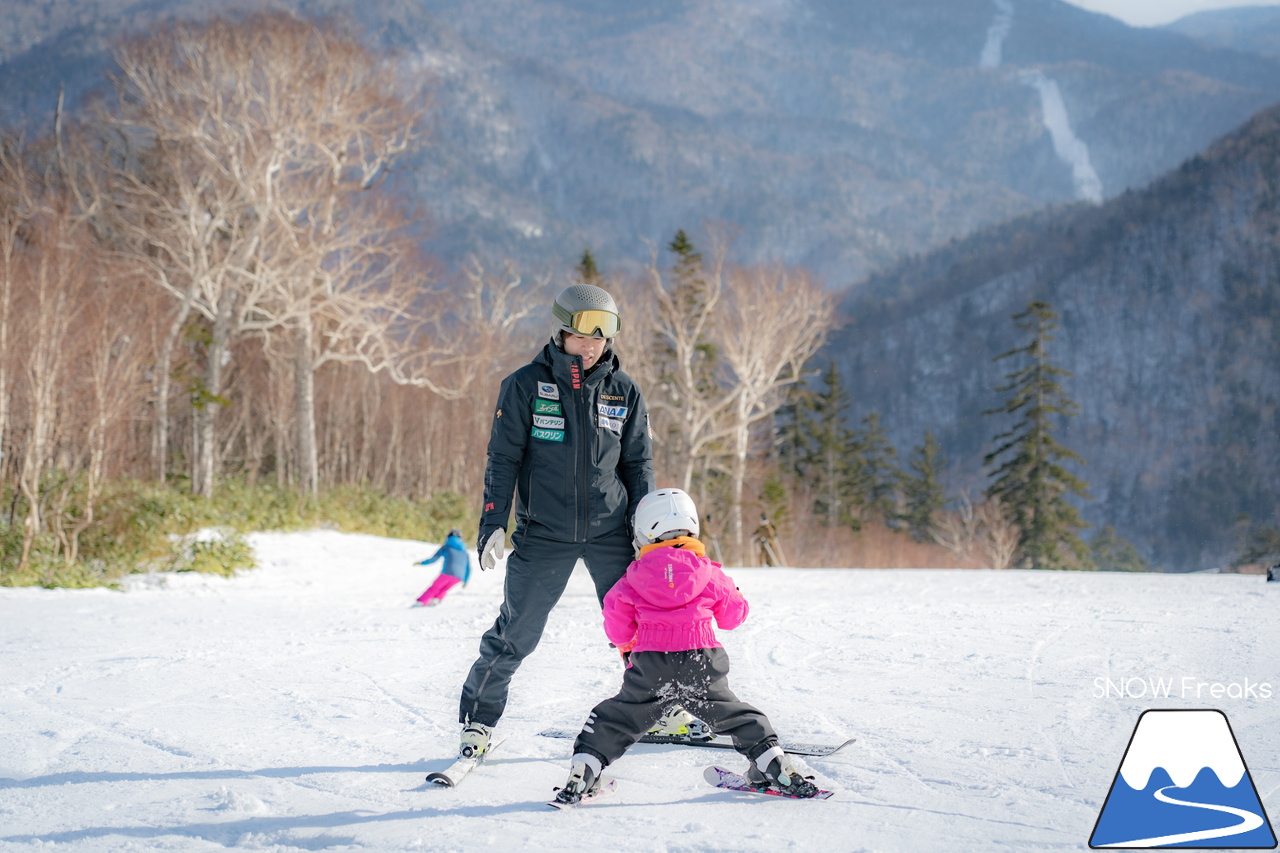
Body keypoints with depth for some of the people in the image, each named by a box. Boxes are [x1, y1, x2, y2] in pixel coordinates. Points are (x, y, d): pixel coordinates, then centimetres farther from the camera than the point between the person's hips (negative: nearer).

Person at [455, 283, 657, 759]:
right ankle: (478, 720, 12)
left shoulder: (624, 392, 5)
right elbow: (503, 458, -1)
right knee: (516, 632, -2)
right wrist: (493, 524, -7)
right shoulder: (527, 385, -3)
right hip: (544, 533, -2)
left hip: (611, 532, 2)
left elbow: (639, 463, 12)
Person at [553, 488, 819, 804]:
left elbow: (618, 628, 9)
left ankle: (581, 776, 1)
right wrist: (734, 595, 39)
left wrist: (628, 641, 32)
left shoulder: (634, 579, 5)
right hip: (702, 659, 1)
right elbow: (733, 615, 17)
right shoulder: (709, 573, 6)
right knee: (730, 713, 16)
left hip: (650, 663, -1)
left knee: (618, 717, 10)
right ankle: (776, 768, 13)